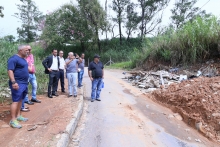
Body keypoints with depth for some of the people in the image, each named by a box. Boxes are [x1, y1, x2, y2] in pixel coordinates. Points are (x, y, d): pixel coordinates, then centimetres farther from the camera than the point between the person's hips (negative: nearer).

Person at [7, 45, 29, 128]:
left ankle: (18, 116, 24)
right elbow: (10, 70, -20)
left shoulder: (23, 59, 16)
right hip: (17, 83, -9)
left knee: (20, 100, 14)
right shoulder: (14, 59, -13)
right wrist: (13, 82, -28)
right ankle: (13, 120, -3)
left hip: (24, 83, 9)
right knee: (16, 101, -8)